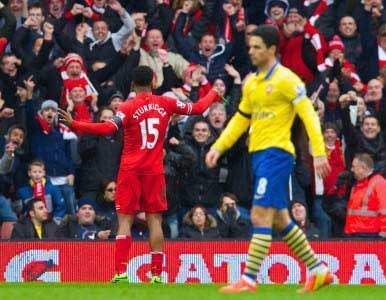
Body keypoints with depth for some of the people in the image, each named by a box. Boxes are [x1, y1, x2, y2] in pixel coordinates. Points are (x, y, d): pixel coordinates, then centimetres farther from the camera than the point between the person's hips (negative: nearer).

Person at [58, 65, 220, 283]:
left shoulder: (129, 108, -7)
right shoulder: (165, 104, 2)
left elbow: (109, 128, -22)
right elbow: (197, 108, 12)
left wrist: (74, 124, -21)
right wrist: (213, 94, 31)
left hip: (130, 169, -2)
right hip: (154, 171, 2)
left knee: (125, 220, -1)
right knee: (155, 220, 5)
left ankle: (121, 271, -10)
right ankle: (157, 273, 1)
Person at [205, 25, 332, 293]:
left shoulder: (286, 79, -10)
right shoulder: (252, 83, 15)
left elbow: (309, 114, -13)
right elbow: (241, 119, 23)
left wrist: (319, 153, -19)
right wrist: (218, 147, 14)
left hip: (276, 153, -9)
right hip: (258, 154, 9)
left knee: (260, 217, -12)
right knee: (280, 220, 13)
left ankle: (249, 280, -12)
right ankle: (318, 271, 22)